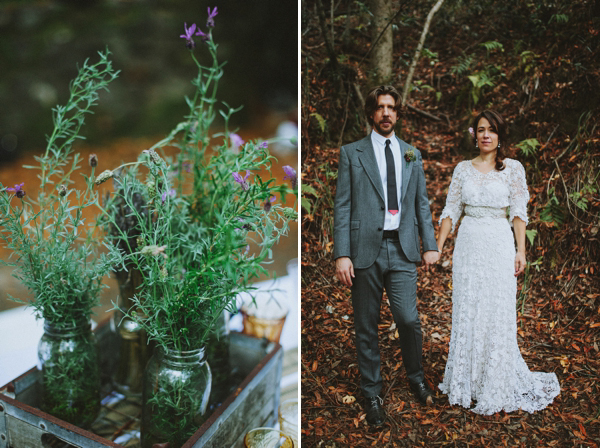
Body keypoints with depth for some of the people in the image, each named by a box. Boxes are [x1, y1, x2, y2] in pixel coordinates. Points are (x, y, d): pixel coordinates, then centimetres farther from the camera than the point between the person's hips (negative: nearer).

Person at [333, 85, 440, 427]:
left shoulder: (412, 154, 15)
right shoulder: (352, 153, 4)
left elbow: (422, 203, 16)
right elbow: (343, 206, -1)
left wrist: (431, 245, 7)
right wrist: (342, 254, -8)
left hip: (403, 249, 2)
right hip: (365, 249, -2)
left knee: (409, 320, -4)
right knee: (367, 328, 6)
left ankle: (417, 378, 25)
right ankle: (372, 395, 23)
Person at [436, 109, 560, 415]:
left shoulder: (513, 168, 1)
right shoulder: (463, 169, 8)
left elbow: (519, 212, -1)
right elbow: (451, 211, 7)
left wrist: (520, 251, -7)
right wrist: (438, 247, 1)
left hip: (499, 246, -2)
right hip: (468, 245, 3)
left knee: (498, 315, 0)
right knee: (466, 313, 7)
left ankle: (496, 389, 17)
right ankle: (465, 383, 22)